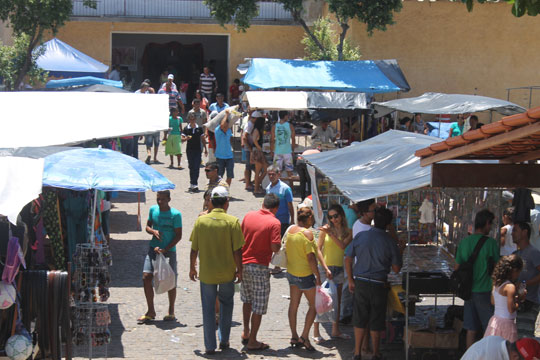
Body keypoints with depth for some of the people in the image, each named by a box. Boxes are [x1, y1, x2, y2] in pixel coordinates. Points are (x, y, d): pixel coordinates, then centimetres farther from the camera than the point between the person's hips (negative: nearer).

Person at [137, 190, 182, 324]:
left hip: (169, 251, -4)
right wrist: (153, 231, -10)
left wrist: (165, 249, -18)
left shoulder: (175, 214, -11)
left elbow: (178, 235, -10)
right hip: (153, 248, 4)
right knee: (146, 277, -5)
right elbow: (147, 226, 14)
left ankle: (171, 312, 21)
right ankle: (150, 311, 7)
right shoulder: (153, 209, 3)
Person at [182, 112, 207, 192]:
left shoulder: (199, 128, 3)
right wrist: (186, 138, -23)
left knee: (196, 167, -8)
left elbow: (202, 139, 10)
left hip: (197, 150, 0)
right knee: (191, 167, 4)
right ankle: (193, 184, 13)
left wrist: (205, 149, 9)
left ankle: (193, 184, -9)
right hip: (189, 150, 0)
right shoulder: (186, 129, 0)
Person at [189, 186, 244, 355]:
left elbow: (194, 249, 0)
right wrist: (239, 270, 3)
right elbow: (237, 250, -9)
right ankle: (224, 340, 22)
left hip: (206, 273, 1)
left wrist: (192, 268, 13)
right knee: (226, 304, 20)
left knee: (208, 308, 8)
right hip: (227, 273, 0)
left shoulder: (200, 221, -5)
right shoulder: (232, 222, -10)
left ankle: (210, 346, 10)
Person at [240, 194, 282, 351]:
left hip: (244, 263, 6)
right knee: (259, 306, 3)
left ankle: (246, 332, 31)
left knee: (247, 299, 25)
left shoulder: (249, 215, 3)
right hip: (259, 267, -6)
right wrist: (280, 243, 2)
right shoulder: (274, 223, -14)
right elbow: (275, 247, -18)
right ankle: (252, 341, 7)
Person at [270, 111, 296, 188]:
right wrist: (292, 149, 15)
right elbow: (293, 140, 1)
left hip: (277, 152, 1)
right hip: (288, 151, -1)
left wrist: (271, 151, 10)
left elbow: (272, 140, -1)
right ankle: (291, 187, 12)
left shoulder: (274, 126, -3)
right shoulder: (290, 126, -5)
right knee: (289, 171, 8)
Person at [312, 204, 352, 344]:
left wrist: (331, 234, -19)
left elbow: (343, 245, -12)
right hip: (325, 267, -4)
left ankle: (335, 330, 21)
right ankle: (316, 332, -2)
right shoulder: (326, 229, -3)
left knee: (337, 300, 11)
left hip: (339, 268, 4)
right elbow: (318, 249, -4)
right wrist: (324, 265, -14)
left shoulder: (347, 231, 5)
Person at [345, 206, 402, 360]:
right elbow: (396, 268, -4)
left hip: (360, 283, 2)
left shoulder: (360, 236, -4)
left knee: (359, 320, 13)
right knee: (376, 322, 11)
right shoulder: (390, 241, -10)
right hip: (379, 285, -2)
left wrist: (351, 280, 10)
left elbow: (348, 259, 0)